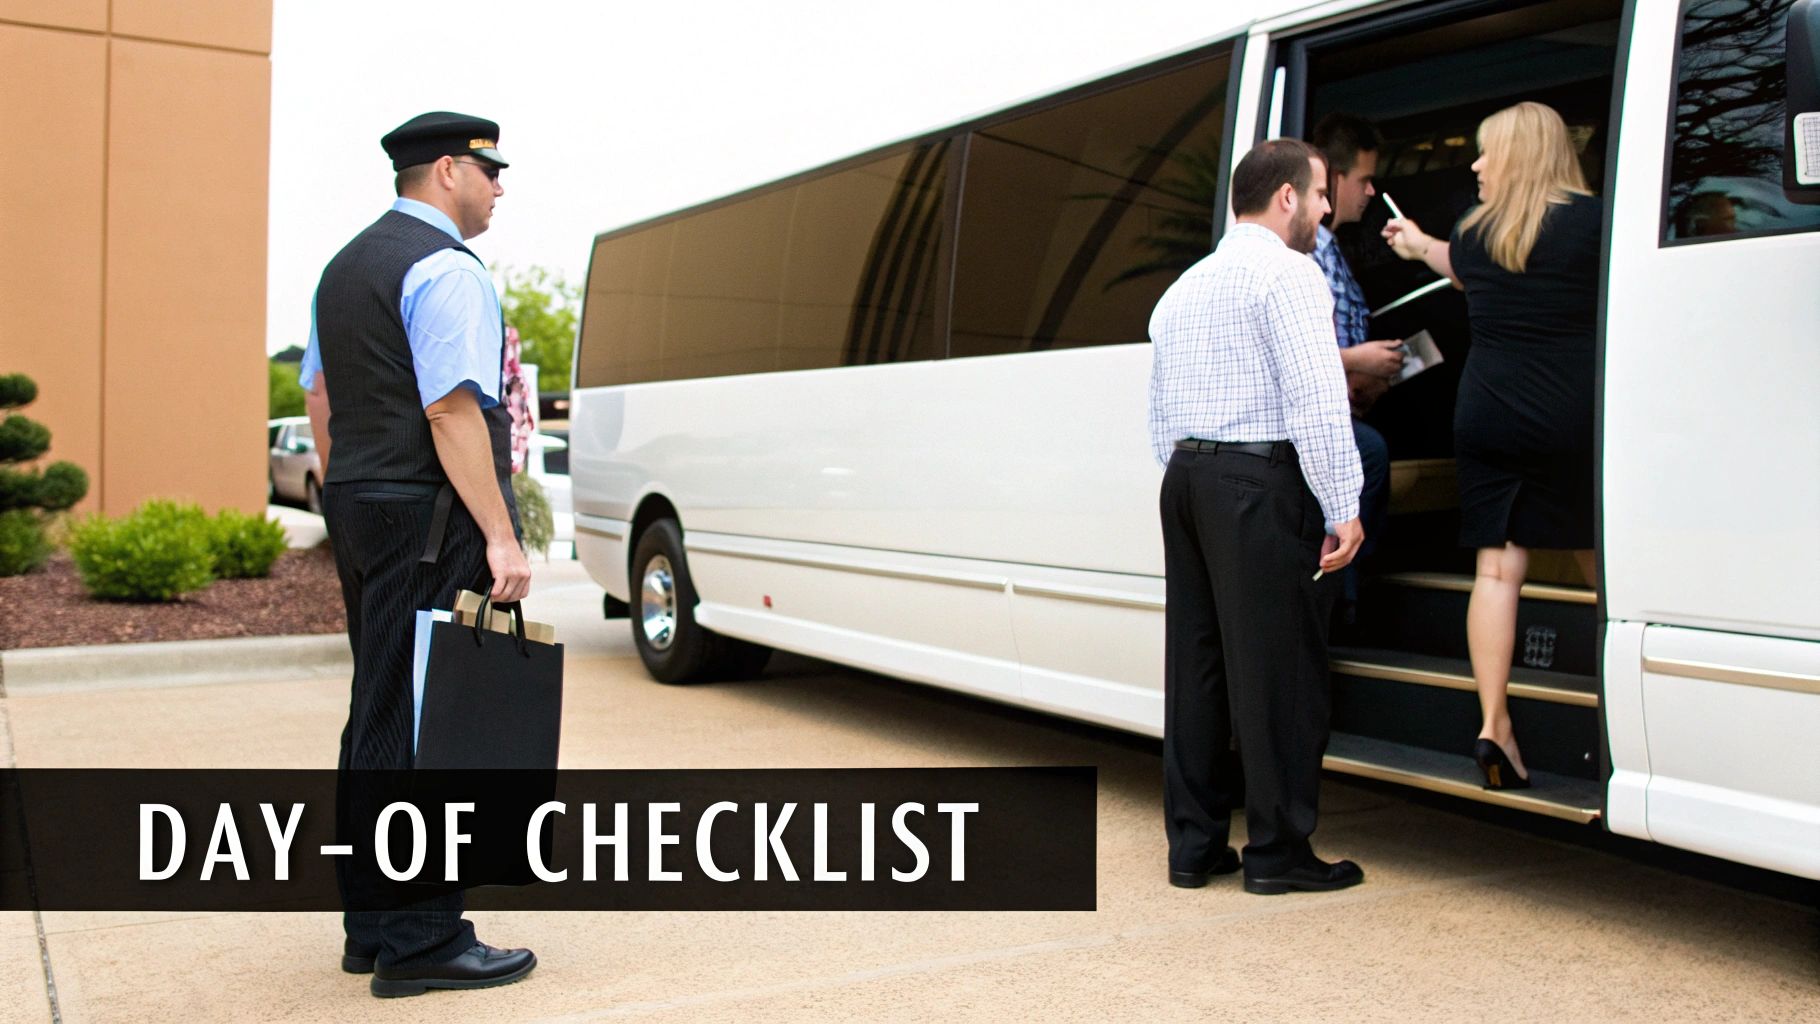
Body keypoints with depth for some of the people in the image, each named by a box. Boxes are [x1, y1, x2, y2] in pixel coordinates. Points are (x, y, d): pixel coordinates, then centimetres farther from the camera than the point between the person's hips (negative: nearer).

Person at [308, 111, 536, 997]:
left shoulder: (345, 266, 19)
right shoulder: (444, 267, -11)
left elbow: (327, 399, 20)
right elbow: (451, 411, -19)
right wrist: (501, 538, -20)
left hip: (360, 507, 10)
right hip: (432, 523, -10)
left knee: (379, 718, 13)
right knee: (430, 725, -6)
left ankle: (371, 925, 21)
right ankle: (421, 941, -1)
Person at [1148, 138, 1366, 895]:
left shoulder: (1183, 288, 21)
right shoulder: (1287, 273, -6)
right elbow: (1317, 402, -16)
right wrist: (1342, 510, -14)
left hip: (1186, 480, 8)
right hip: (1261, 485, -8)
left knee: (1195, 661, 9)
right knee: (1277, 666, -2)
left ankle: (1193, 843, 15)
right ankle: (1278, 851, 4)